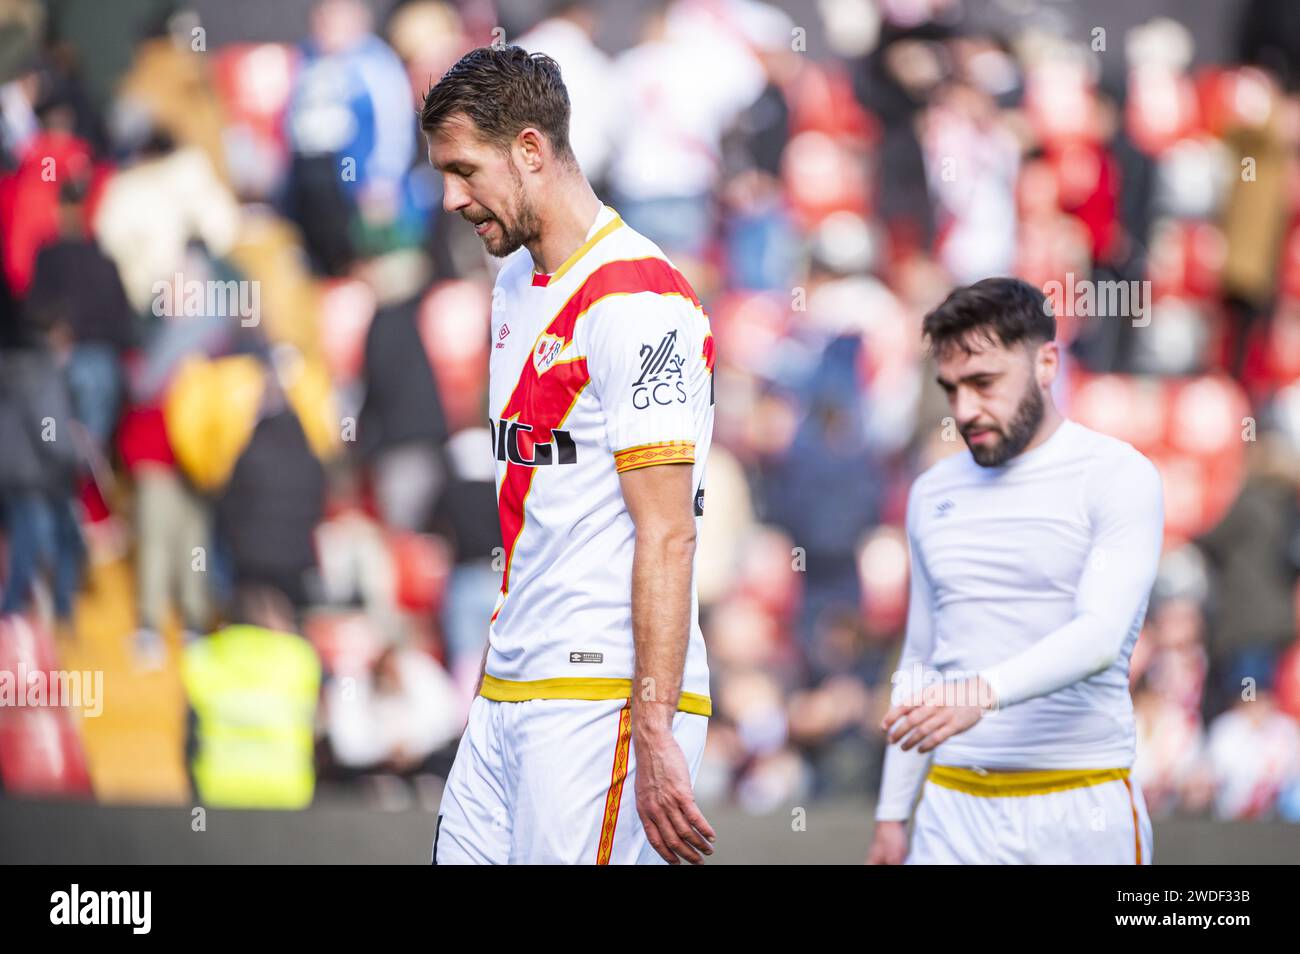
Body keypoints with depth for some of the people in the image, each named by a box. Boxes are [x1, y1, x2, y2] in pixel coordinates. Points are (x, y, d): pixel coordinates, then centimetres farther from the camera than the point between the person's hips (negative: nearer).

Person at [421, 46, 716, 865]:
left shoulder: (636, 302, -13)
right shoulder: (517, 284, 16)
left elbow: (667, 536, -17)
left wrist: (655, 736, -21)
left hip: (604, 697, -9)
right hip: (509, 692, 9)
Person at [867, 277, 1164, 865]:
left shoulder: (1118, 478, -5)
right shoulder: (931, 494, 14)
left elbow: (1100, 635, -19)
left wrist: (984, 692, -35)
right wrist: (891, 815, 16)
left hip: (1080, 814, -4)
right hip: (954, 810, 4)